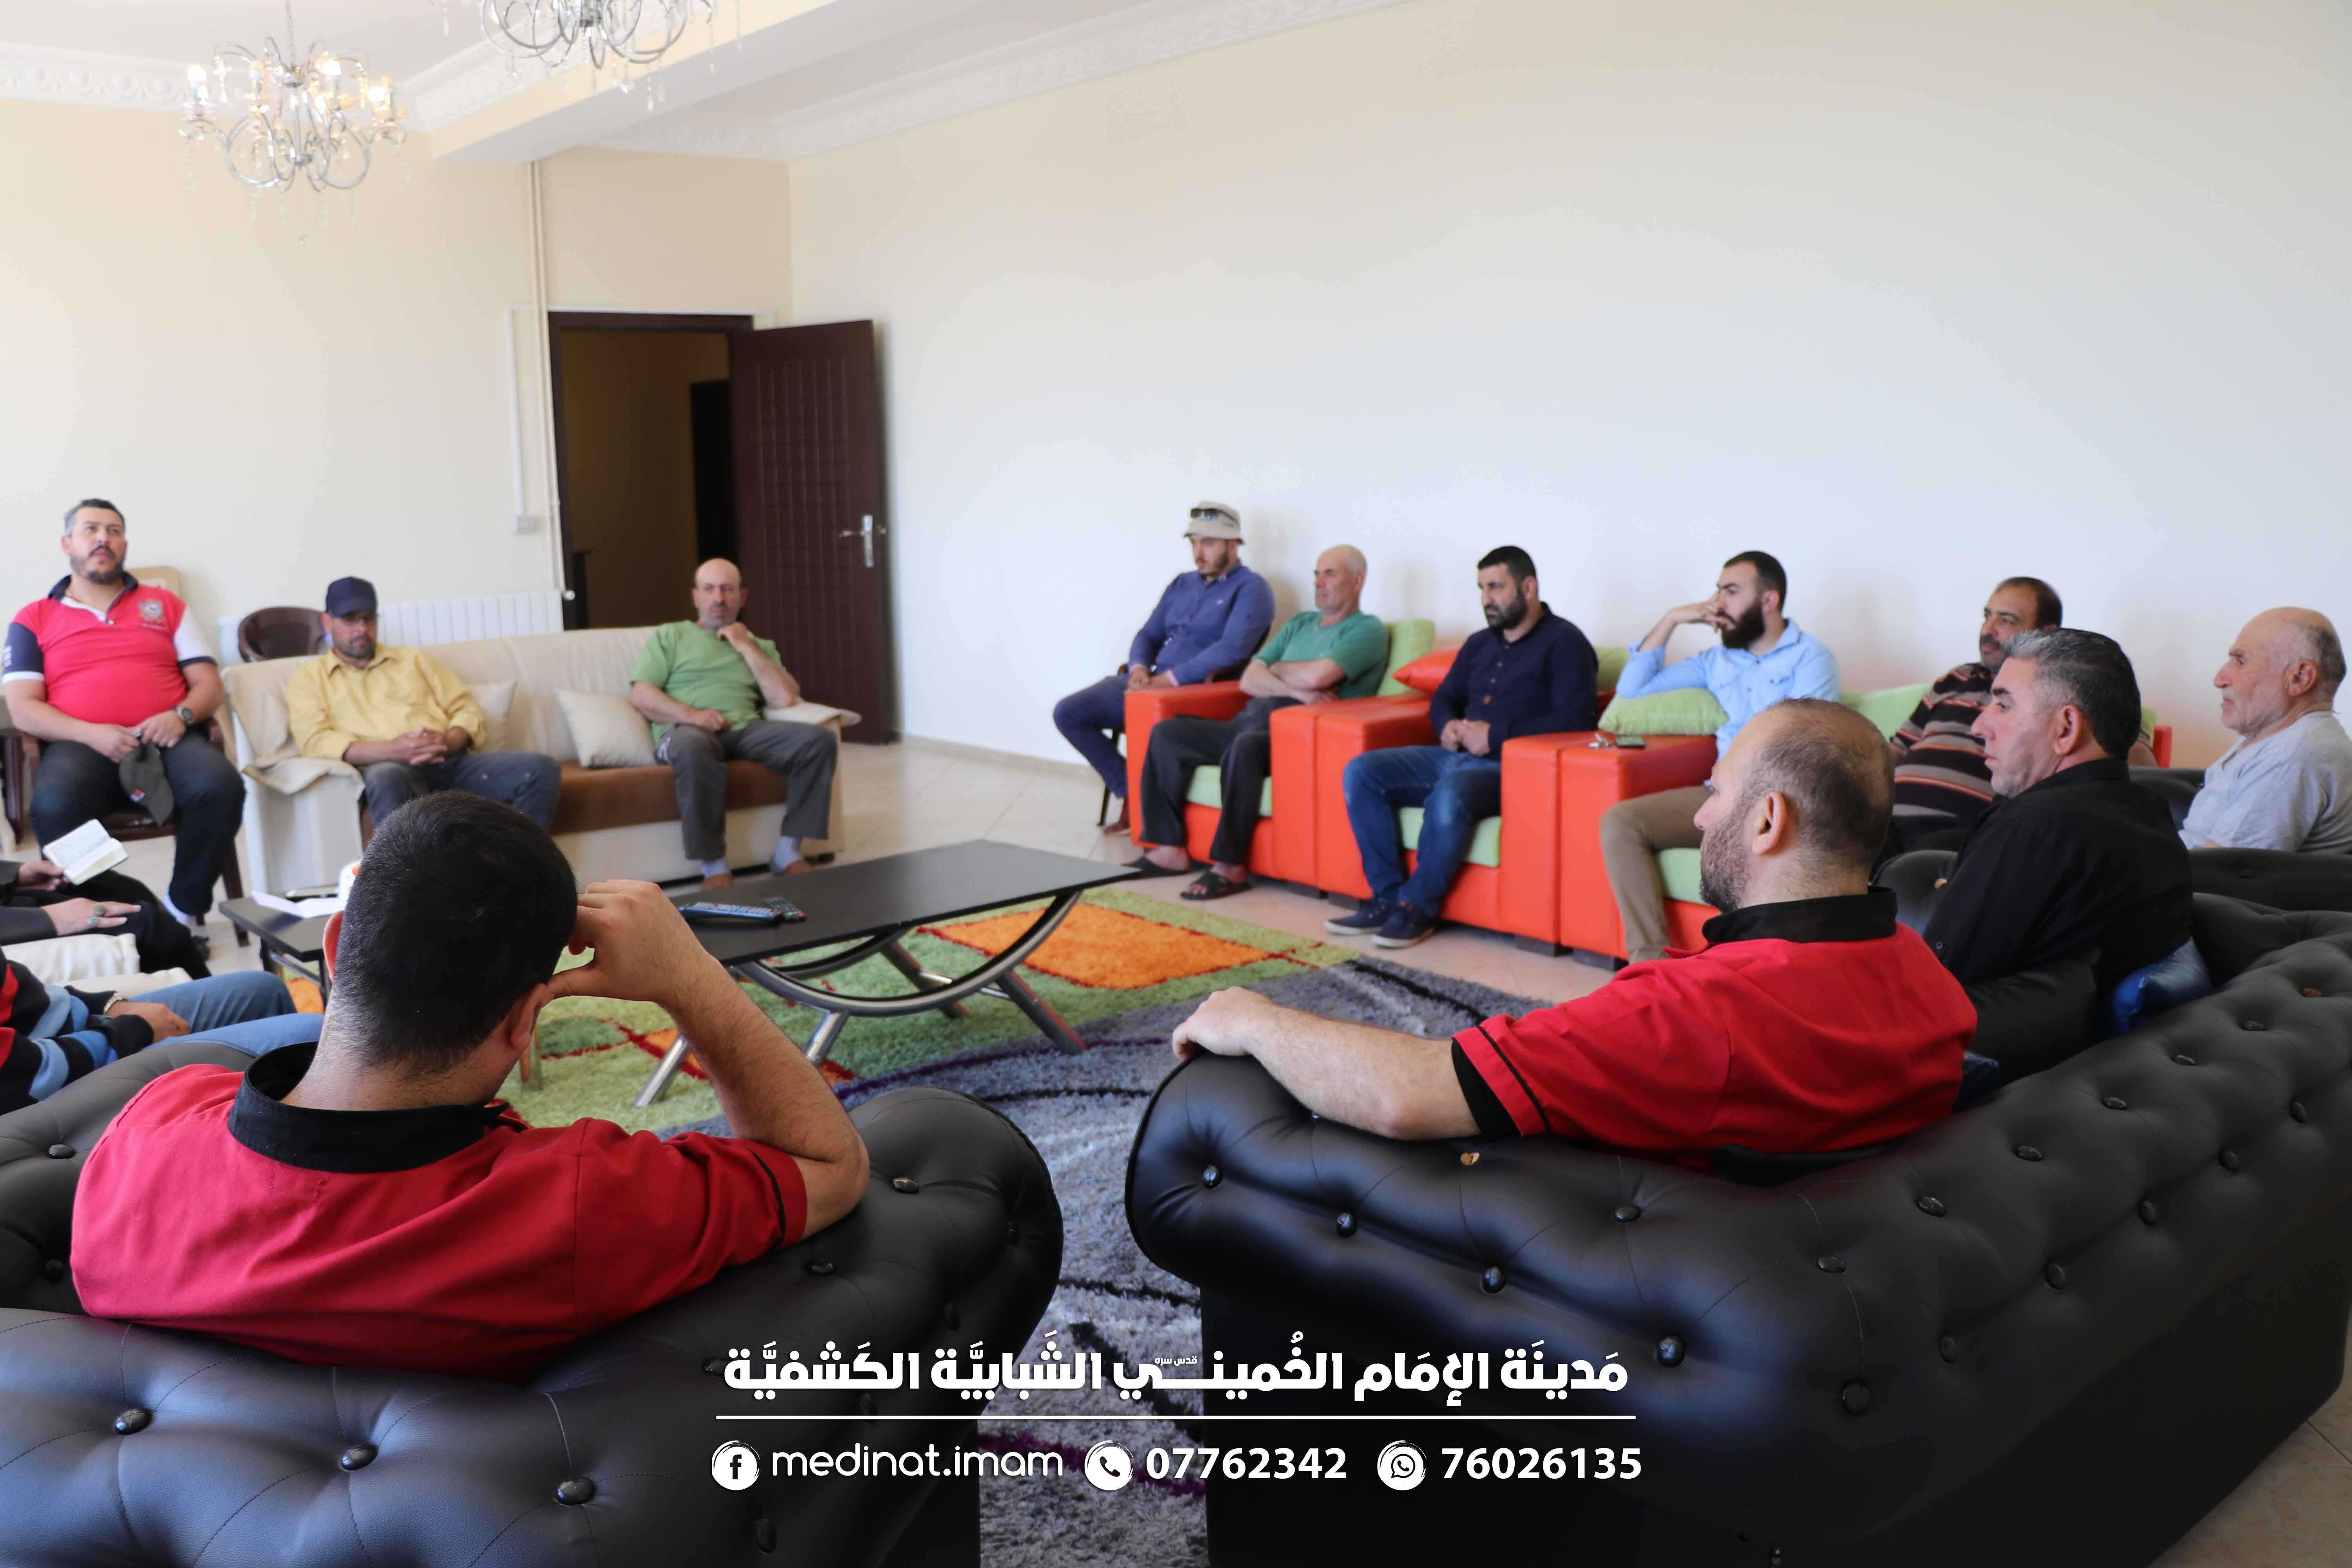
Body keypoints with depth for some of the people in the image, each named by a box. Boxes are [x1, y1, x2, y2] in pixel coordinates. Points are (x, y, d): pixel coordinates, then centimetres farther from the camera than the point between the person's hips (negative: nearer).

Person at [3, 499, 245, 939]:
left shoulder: (164, 604, 23)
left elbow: (208, 683, 15)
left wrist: (182, 715, -9)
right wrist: (91, 734, -13)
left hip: (166, 740, 1)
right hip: (81, 746, -1)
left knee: (221, 785, -33)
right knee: (55, 804, -37)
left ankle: (184, 910, -18)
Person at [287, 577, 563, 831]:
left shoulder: (414, 659, 28)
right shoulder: (309, 678, 19)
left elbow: (466, 707, 20)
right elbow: (314, 741, 1)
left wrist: (449, 741, -6)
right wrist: (393, 751, -15)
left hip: (453, 762, 4)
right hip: (386, 768, -3)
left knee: (541, 769, -23)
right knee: (387, 778, -43)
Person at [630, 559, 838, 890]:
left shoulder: (759, 646, 27)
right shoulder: (669, 636, 19)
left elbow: (785, 698, 9)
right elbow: (641, 695, 6)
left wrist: (746, 647, 7)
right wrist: (691, 715, -11)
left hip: (747, 729, 3)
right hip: (686, 730, -3)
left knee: (820, 739, -23)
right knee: (693, 749, -42)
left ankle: (788, 852, -17)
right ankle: (714, 865, -31)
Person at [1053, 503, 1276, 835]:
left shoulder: (1250, 588, -4)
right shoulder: (1182, 584, 20)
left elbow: (1232, 648, -18)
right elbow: (1148, 635, 21)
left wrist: (1170, 679, -20)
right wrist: (1139, 669, -3)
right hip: (1149, 683, 8)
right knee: (1068, 713, -5)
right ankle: (1129, 792, 2)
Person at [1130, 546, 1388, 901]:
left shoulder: (1367, 630, 3)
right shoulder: (1300, 623, 25)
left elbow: (1316, 677, -16)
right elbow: (1249, 680, 12)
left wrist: (1277, 669, 5)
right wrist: (1295, 691, -6)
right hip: (1249, 721, 8)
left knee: (1245, 746, -38)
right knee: (1167, 733, -7)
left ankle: (1231, 866, -31)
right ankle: (1169, 849, -8)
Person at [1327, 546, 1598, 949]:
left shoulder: (1563, 642, -2)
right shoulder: (1480, 644, 22)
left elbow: (1574, 720, -15)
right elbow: (1444, 697, 31)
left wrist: (1496, 735, -18)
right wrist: (1448, 726, 5)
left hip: (1509, 768, -8)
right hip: (1457, 756, 8)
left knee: (1450, 794, -39)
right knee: (1361, 772, -10)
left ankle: (1419, 906, -20)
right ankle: (1388, 897, -12)